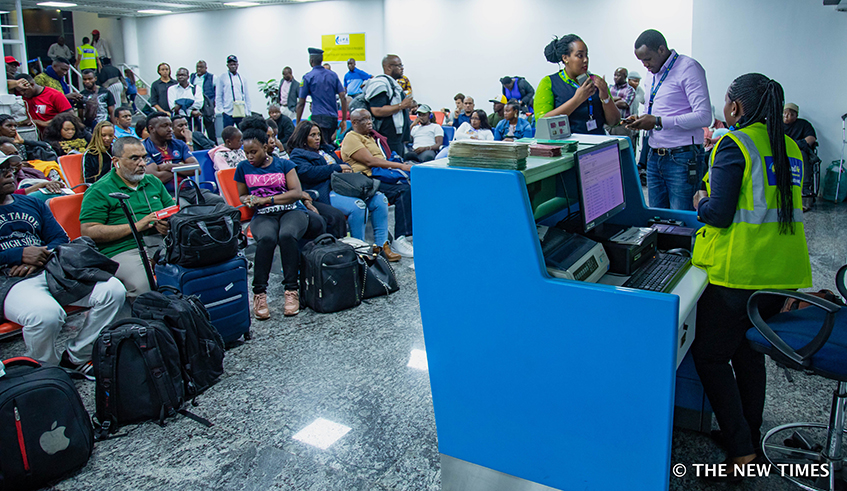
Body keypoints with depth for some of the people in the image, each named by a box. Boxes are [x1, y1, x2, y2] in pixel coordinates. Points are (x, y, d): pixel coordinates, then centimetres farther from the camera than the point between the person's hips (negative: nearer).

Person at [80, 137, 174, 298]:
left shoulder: (153, 182, 24)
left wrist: (170, 224, -2)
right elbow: (88, 232, -5)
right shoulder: (99, 191, 6)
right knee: (145, 285, -35)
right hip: (123, 250, -5)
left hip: (161, 243, 5)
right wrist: (136, 226, -12)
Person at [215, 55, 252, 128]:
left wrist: (248, 113, 9)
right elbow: (218, 97, 5)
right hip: (228, 113, -3)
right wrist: (220, 111, -6)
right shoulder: (221, 79, 7)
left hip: (242, 113, 3)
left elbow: (247, 97, 16)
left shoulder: (242, 79, 17)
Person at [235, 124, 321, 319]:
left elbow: (296, 192, -2)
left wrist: (265, 199, -10)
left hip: (290, 211, -1)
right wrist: (248, 200, -1)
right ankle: (259, 292, -29)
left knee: (287, 235, -37)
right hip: (263, 216, 1)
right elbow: (241, 196, 24)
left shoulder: (284, 164, 8)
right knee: (267, 238, -36)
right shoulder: (243, 168, 15)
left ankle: (291, 290, -29)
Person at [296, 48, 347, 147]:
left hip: (318, 118, -5)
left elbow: (301, 103, -2)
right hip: (333, 118, 5)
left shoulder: (308, 77, 0)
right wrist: (344, 120, 8)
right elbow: (343, 97, 5)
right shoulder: (333, 75, 11)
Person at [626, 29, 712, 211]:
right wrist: (641, 121, 4)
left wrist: (658, 122, -19)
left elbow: (703, 117, -17)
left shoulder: (688, 68, -9)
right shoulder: (654, 74, 16)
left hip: (681, 157, -7)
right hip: (654, 156, 8)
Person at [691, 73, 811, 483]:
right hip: (783, 271, 8)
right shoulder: (789, 147, 11)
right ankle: (750, 436, 31)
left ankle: (741, 450, 4)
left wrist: (700, 203, 3)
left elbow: (720, 213, -18)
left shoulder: (733, 145, -12)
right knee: (748, 349, 21)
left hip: (739, 272, -8)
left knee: (710, 354, 4)